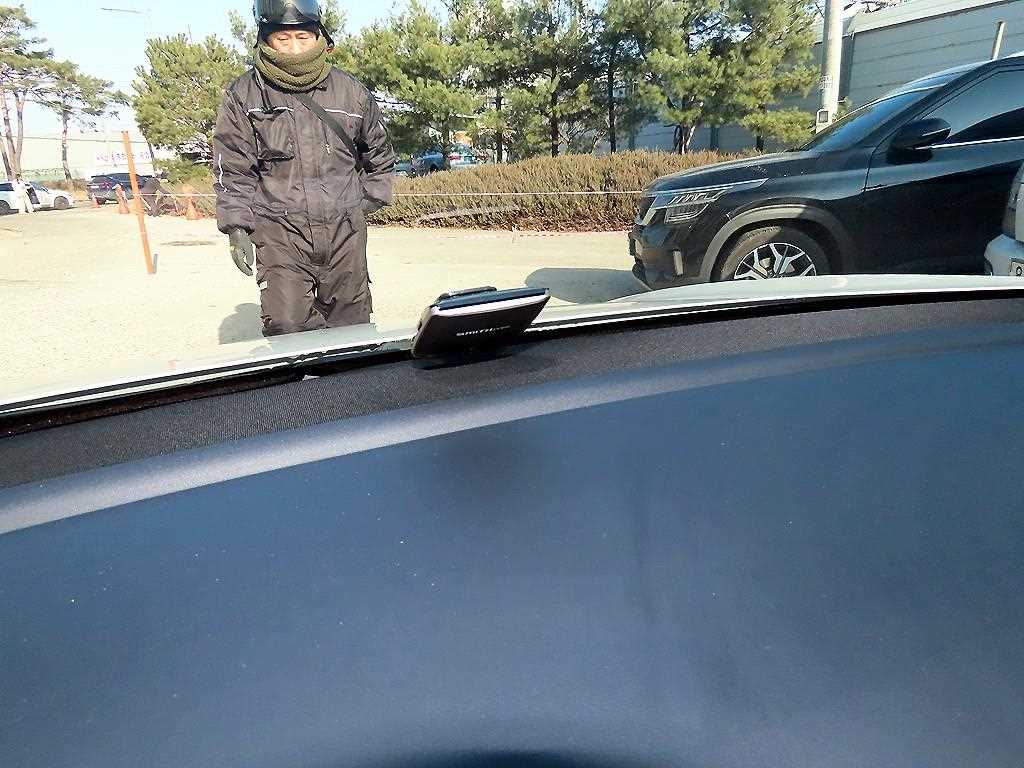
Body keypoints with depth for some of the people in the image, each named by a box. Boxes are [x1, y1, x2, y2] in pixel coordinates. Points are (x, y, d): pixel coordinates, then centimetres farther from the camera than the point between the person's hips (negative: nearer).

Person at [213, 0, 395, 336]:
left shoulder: (351, 91, 7)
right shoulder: (244, 95, 2)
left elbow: (379, 153, 21)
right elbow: (232, 169, 2)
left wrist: (367, 202, 16)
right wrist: (236, 227, -5)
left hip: (345, 231, 2)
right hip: (280, 234, -2)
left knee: (351, 326, 9)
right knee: (287, 329, -8)